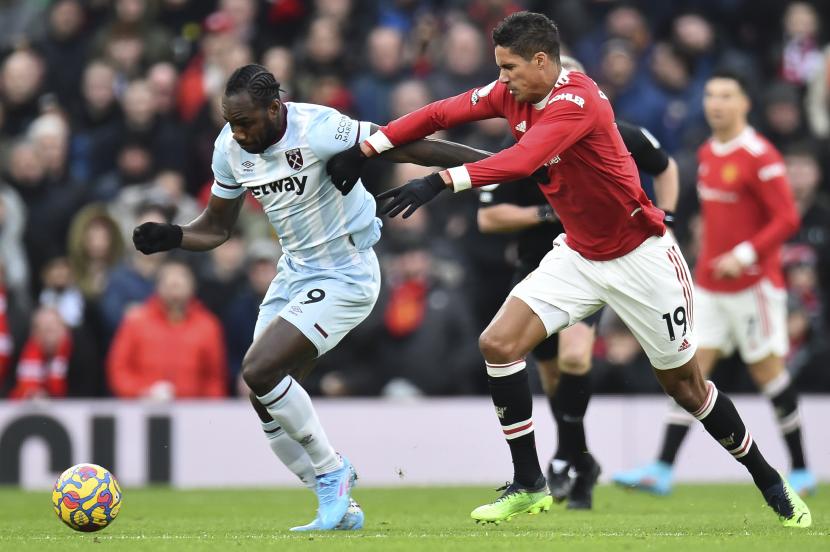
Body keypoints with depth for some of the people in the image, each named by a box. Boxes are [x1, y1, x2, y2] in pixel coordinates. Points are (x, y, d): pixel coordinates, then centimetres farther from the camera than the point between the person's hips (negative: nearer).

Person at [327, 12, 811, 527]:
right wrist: (366, 148, -12)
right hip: (578, 255, 7)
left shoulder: (577, 102, -28)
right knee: (499, 344, -10)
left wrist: (441, 181, -49)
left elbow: (521, 162, -41)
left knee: (685, 385, 2)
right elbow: (440, 114, -3)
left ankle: (771, 484, 23)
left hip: (640, 257, -7)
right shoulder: (512, 95, -5)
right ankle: (529, 486, 0)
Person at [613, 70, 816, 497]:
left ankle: (801, 472, 10)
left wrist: (745, 255, -23)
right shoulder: (707, 153, 10)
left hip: (752, 283, -7)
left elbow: (787, 219, -17)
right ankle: (662, 470, -3)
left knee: (767, 370, -1)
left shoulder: (760, 156, -14)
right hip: (709, 283, 7)